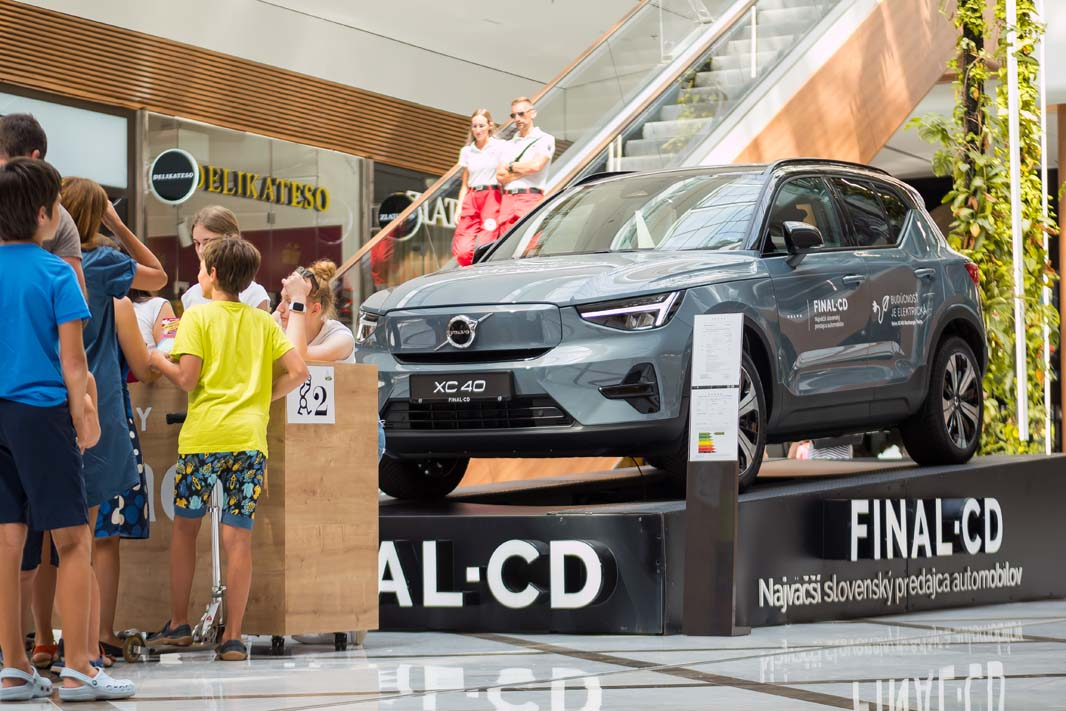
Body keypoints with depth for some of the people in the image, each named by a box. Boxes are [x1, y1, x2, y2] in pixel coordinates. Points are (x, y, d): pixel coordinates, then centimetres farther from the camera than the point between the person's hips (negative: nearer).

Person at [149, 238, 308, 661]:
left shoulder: (197, 317, 0)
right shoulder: (263, 321, 11)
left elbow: (186, 379, -8)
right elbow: (297, 372, 3)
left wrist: (157, 359, 10)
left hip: (202, 436, -2)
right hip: (249, 436, 2)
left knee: (184, 525, 14)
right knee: (238, 536, 1)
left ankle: (179, 624, 19)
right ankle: (233, 637, -1)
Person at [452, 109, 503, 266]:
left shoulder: (500, 147, 4)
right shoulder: (466, 151, 17)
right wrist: (459, 208, 8)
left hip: (492, 198, -4)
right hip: (471, 199, 4)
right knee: (462, 250, -11)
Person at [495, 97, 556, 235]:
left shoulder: (545, 139, 6)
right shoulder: (509, 144, 22)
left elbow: (536, 165, -10)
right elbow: (500, 176, 10)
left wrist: (510, 167, 5)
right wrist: (524, 170, -2)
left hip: (530, 198, -5)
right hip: (507, 198, 5)